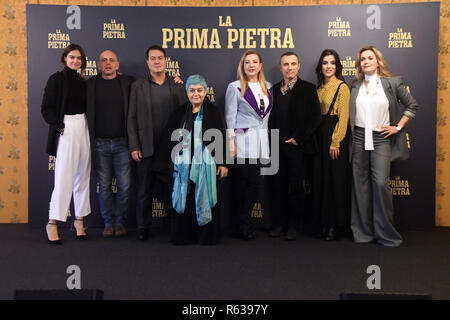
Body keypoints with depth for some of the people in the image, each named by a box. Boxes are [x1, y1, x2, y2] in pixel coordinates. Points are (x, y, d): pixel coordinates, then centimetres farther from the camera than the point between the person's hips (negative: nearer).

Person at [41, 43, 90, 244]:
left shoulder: (82, 81, 14)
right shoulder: (57, 79, -1)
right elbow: (46, 108, -5)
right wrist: (59, 126, -14)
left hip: (83, 128, 6)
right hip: (66, 128, -6)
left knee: (83, 176, 7)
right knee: (64, 176, -9)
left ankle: (79, 219, 16)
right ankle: (52, 223, -1)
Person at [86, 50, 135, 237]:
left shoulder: (128, 83, 4)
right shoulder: (90, 85, 5)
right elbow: (84, 112, 7)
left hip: (122, 142, 0)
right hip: (99, 143, 1)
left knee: (124, 186, 1)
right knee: (104, 186, 7)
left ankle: (120, 222, 17)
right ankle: (108, 222, 19)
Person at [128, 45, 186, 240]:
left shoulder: (178, 86, 8)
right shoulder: (138, 86, 6)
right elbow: (132, 118, 3)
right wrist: (134, 147, -4)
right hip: (146, 149, 0)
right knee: (144, 191, 7)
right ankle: (143, 228, 19)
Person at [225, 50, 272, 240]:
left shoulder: (267, 87, 14)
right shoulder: (235, 87, 1)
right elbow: (230, 116, -2)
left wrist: (267, 139, 14)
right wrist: (231, 141, -9)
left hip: (261, 141, 5)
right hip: (243, 140, -4)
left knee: (255, 182, 4)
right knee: (245, 181, -1)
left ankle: (244, 223, 18)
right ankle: (244, 225, 13)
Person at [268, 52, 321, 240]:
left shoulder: (308, 89, -1)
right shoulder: (274, 90, 12)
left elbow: (315, 118, -6)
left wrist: (298, 139, -10)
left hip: (297, 146, -4)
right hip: (277, 146, 4)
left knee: (296, 187, 4)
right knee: (279, 186, 10)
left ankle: (293, 225, 15)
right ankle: (279, 223, 21)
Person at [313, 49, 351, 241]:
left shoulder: (342, 87, -7)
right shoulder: (319, 88, 13)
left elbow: (343, 117, -12)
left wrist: (335, 142, -17)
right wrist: (317, 138, 4)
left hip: (336, 137, -7)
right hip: (320, 137, 7)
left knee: (336, 179, -2)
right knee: (322, 179, 9)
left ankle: (335, 225, 5)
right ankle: (324, 222, 18)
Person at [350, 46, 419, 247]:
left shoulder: (392, 83, 1)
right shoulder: (355, 86, 9)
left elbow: (412, 105, 8)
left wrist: (398, 127, 1)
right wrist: (348, 135, 6)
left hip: (381, 139, -3)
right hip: (359, 138, 3)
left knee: (381, 183, -12)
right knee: (360, 184, 4)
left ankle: (385, 232, 5)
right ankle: (363, 231, 15)